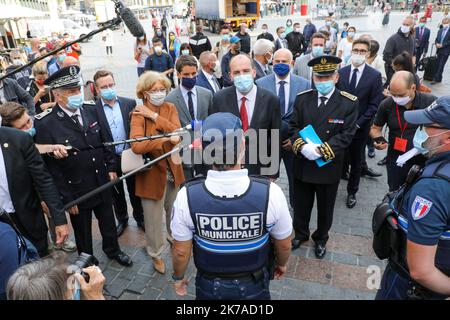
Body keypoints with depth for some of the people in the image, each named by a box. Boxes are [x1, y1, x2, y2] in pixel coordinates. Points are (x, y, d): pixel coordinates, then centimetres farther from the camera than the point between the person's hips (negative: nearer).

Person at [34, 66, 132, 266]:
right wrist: (66, 199, -13)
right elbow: (50, 167, -16)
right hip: (77, 192, -4)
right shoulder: (46, 125, -20)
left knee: (108, 223, 24)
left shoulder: (91, 111, -5)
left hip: (103, 184, 4)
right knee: (83, 233, 18)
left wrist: (111, 167, 5)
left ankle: (112, 250, 51)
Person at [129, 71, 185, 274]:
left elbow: (177, 132, -15)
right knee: (154, 218, 9)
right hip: (152, 172, -4)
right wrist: (167, 139, -33)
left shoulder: (170, 108, 2)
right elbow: (136, 145, -29)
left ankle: (174, 238, 51)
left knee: (175, 211, 23)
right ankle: (156, 255, 32)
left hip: (173, 170, 5)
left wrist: (155, 116, -19)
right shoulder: (138, 114, -13)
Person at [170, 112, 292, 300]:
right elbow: (284, 245, -9)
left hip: (209, 287, 1)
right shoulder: (270, 193, -26)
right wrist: (282, 264, 13)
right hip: (254, 288, 0)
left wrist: (178, 278, 10)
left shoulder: (187, 196, -26)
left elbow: (181, 251, -11)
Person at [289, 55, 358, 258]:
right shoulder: (302, 98, -1)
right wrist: (302, 146, -20)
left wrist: (321, 150, -24)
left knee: (325, 208, 17)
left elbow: (346, 134, -13)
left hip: (329, 166, -2)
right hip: (302, 164, 2)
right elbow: (293, 127, -1)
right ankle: (300, 234, 43)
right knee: (300, 205, 18)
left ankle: (321, 239, 41)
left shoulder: (349, 103, -9)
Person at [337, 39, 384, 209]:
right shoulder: (341, 72, 1)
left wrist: (358, 123, -13)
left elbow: (374, 104, -7)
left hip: (360, 127, -1)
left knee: (356, 161, 13)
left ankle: (352, 192, 30)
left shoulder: (375, 76, -6)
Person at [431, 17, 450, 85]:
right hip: (439, 51, 6)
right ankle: (439, 79, 18)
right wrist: (437, 44, -6)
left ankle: (435, 79, -12)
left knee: (441, 66, -9)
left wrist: (442, 45, -18)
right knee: (438, 65, 10)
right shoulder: (440, 31, 15)